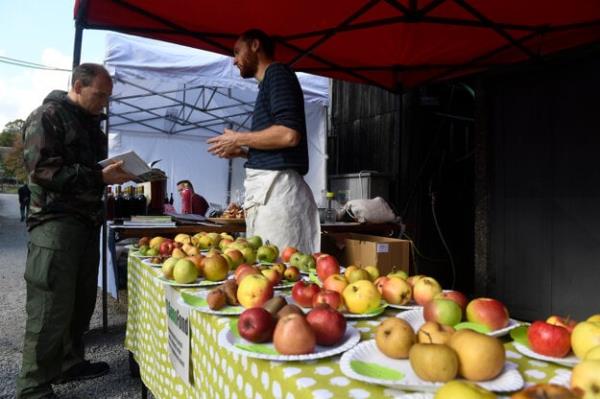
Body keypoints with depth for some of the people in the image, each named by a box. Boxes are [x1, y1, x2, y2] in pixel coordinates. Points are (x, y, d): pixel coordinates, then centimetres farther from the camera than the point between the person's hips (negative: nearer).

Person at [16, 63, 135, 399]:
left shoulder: (90, 122, 20)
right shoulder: (47, 117, -6)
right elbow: (44, 170, -17)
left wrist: (119, 173, 6)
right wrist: (101, 177, -22)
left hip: (87, 220, 8)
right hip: (56, 221, -8)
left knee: (81, 301, 13)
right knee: (51, 307, -6)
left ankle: (70, 362, 28)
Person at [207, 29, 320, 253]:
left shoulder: (277, 73, -2)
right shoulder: (270, 82, 25)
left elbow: (289, 134, -18)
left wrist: (239, 139, -6)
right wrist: (242, 151, 15)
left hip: (275, 185, -9)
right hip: (268, 186, 9)